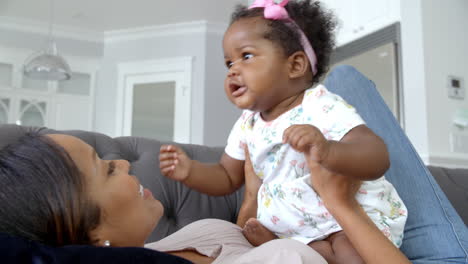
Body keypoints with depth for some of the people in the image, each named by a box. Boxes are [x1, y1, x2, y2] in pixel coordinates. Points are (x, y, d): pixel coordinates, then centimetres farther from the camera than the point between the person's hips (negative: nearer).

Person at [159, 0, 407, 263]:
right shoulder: (247, 125, -2)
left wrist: (327, 152, -56)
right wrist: (191, 171, -10)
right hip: (294, 227, 7)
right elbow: (228, 178, 10)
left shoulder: (323, 109, -25)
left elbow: (379, 159, -36)